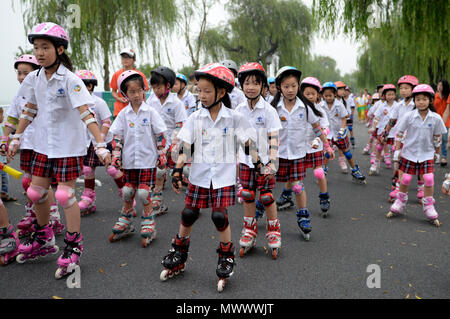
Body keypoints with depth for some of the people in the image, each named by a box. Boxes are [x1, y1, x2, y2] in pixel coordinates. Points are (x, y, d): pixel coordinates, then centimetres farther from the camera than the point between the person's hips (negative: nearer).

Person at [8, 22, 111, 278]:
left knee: (65, 194, -6)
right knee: (36, 191, 11)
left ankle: (74, 247, 11)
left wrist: (100, 145, -31)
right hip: (44, 144, 7)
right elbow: (30, 110, 15)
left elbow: (86, 113, -24)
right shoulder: (34, 78, 3)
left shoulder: (70, 80, -16)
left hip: (69, 145, -6)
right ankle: (44, 240, 32)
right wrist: (16, 138, 18)